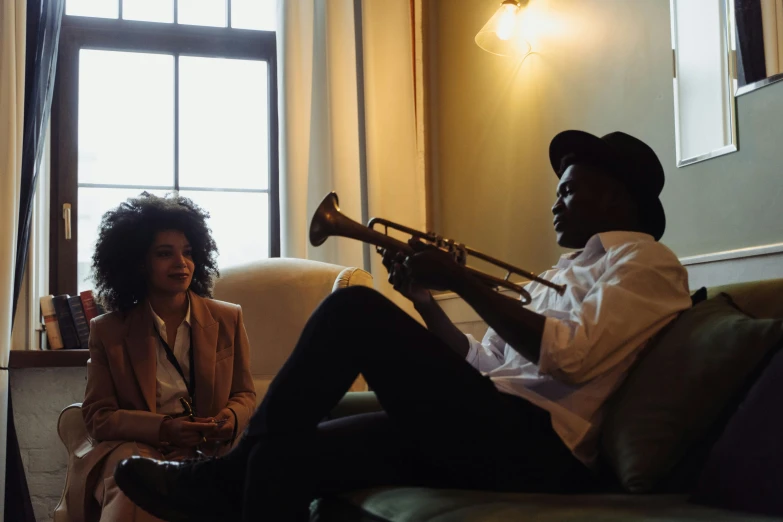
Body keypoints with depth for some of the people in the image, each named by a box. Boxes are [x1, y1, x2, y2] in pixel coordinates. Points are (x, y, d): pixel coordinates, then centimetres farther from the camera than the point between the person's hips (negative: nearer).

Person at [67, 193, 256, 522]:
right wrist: (163, 429, -16)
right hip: (131, 446, 0)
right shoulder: (108, 331, 7)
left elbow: (244, 394, 16)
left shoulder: (227, 319, 11)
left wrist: (230, 420, -11)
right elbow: (98, 416, 3)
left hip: (206, 451, 1)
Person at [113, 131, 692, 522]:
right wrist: (424, 296, 14)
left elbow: (572, 356, -17)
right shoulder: (568, 270, 30)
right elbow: (478, 370, 25)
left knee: (354, 308, -14)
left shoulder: (646, 262, 3)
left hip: (533, 447, -9)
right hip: (488, 433, 9)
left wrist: (461, 279, -10)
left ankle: (226, 476, -1)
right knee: (289, 453, -5)